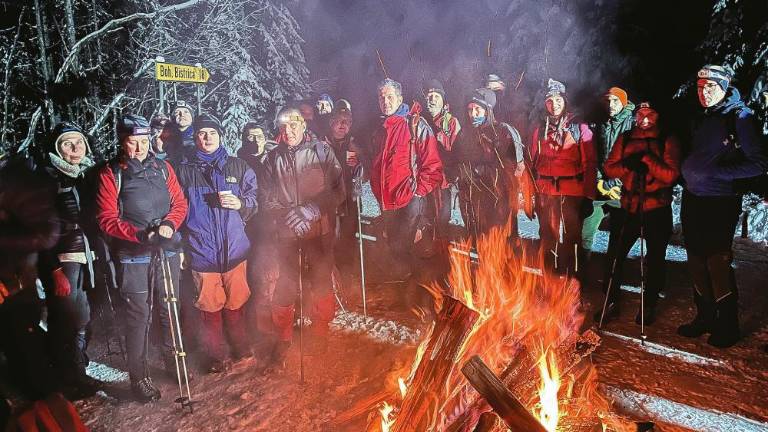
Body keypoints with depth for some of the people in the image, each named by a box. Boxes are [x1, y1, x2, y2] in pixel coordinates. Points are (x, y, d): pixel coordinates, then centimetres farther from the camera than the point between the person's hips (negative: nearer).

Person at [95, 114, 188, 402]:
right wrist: (140, 234, -20)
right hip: (132, 257, -3)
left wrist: (169, 224, -12)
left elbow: (179, 203, 8)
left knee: (170, 311, 14)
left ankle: (172, 361, 32)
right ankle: (139, 376, 14)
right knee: (138, 316, 0)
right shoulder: (111, 174, -2)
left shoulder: (163, 168, 8)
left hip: (167, 251, 4)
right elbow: (107, 219, -7)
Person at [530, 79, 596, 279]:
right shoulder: (540, 130, 11)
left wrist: (588, 194, -8)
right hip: (546, 191, 3)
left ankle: (571, 276, 14)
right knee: (548, 236, 8)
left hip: (572, 191, -3)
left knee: (572, 236, 4)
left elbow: (589, 163, -2)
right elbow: (534, 162, 13)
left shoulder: (580, 128, 1)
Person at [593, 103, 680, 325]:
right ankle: (612, 302, 17)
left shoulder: (667, 141, 0)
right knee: (615, 255, 2)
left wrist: (646, 158, -22)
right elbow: (609, 168, 0)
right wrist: (628, 165, -18)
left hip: (657, 210, -2)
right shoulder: (625, 138, 8)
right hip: (628, 208, 2)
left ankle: (649, 305, 25)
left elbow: (671, 175, -12)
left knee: (655, 259, 9)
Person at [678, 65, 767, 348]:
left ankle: (727, 327, 13)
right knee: (697, 261, 11)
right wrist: (687, 170, 7)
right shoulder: (701, 118, 12)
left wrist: (718, 172, -20)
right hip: (692, 200, 7)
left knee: (718, 263, -3)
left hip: (720, 204, -7)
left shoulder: (740, 117, -8)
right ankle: (705, 317, 26)